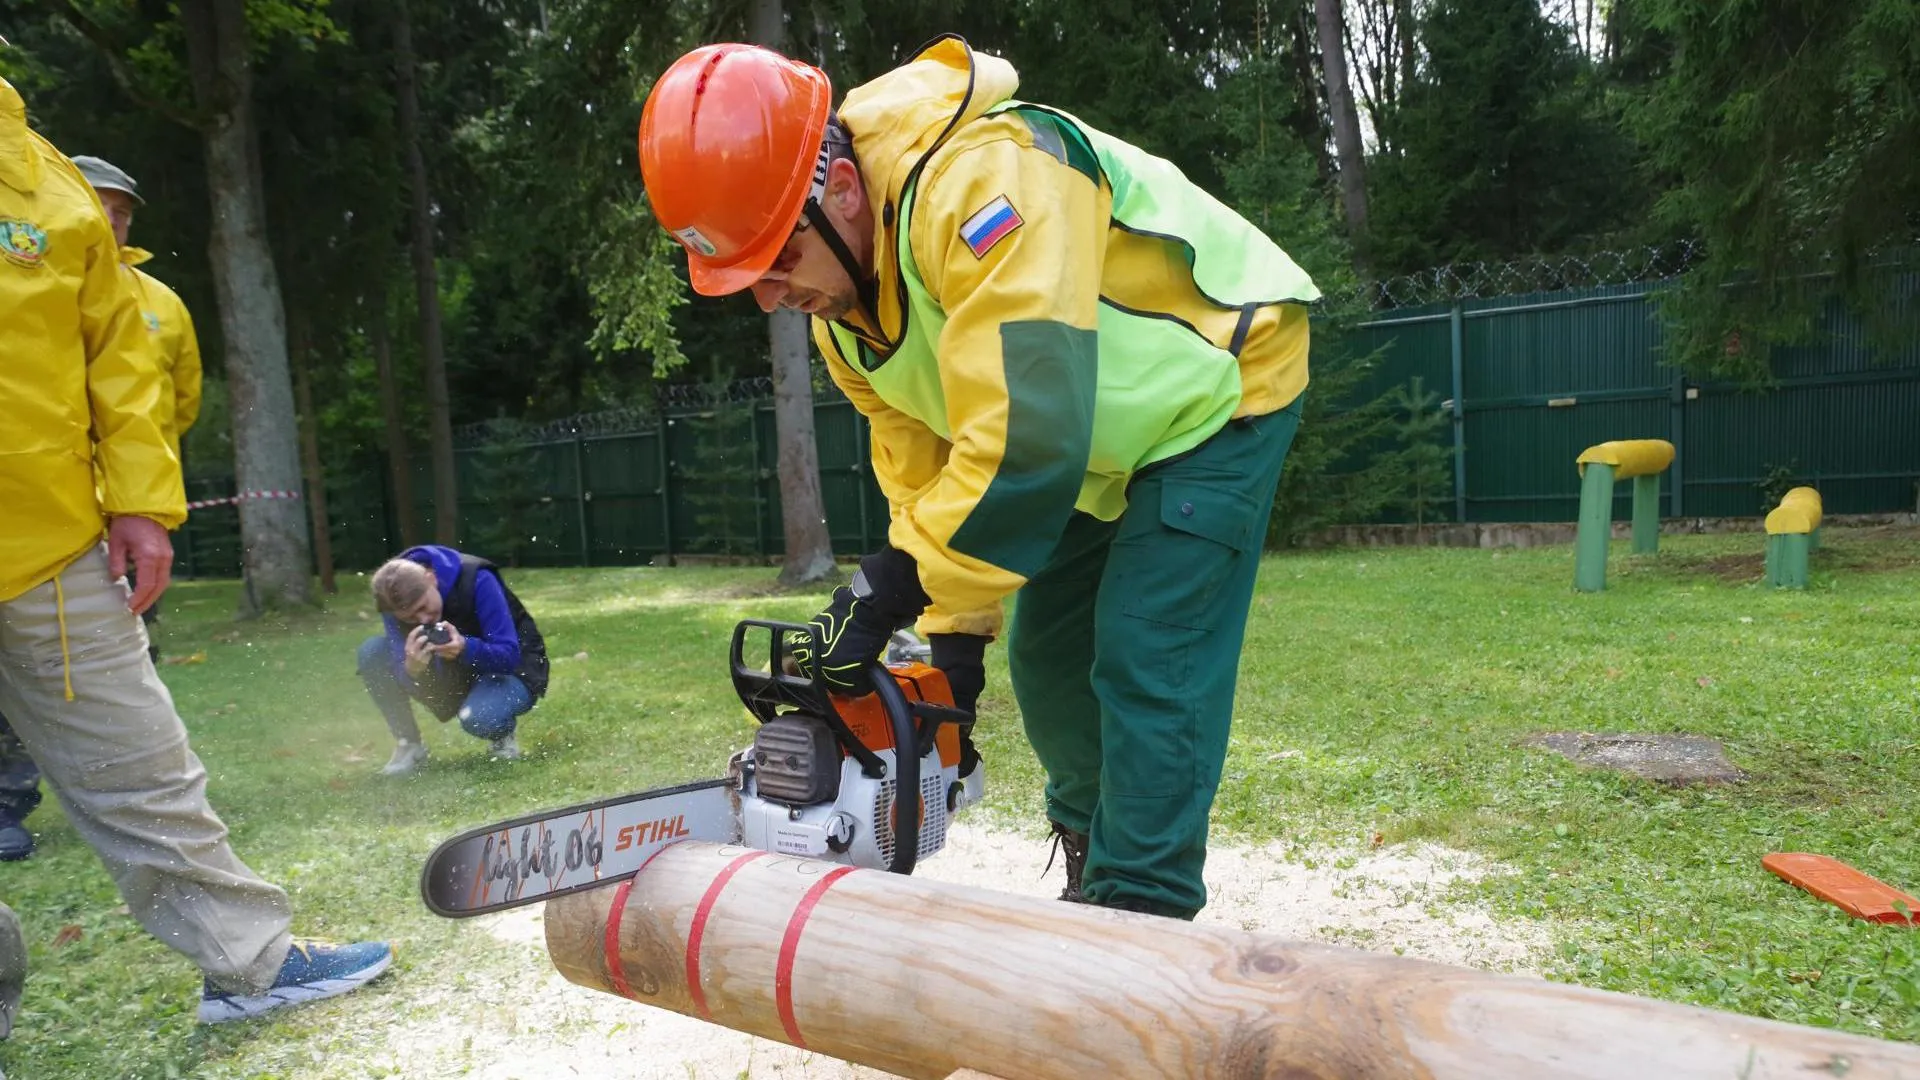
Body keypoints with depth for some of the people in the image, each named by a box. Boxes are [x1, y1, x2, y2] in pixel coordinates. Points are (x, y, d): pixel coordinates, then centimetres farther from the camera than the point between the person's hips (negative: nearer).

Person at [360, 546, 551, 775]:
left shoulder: (477, 581, -28)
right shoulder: (399, 600, -17)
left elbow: (509, 655, -30)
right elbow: (403, 676, -21)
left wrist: (466, 649, -48)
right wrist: (411, 668, -44)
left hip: (509, 671, -5)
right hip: (453, 675, 5)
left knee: (478, 719, -37)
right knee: (371, 653, -15)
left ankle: (502, 735, 0)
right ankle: (408, 744, -2)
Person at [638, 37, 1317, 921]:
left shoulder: (980, 180, -36)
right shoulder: (839, 295, -6)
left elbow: (1024, 437, -41)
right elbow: (919, 464, -1)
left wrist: (894, 586, -33)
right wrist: (954, 631, -6)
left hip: (1216, 393, -8)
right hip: (1100, 452, 8)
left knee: (1147, 668, -15)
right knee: (1047, 658, 9)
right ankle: (1094, 862, 31)